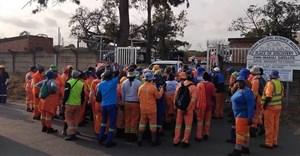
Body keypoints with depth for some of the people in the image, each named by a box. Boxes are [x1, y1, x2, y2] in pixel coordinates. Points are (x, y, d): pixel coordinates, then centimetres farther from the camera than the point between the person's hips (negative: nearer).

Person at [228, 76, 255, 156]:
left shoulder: (247, 91, -17)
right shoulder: (238, 90, 12)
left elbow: (251, 105, -22)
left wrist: (250, 117, -24)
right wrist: (235, 115, 19)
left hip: (243, 116, -9)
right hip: (239, 115, 9)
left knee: (240, 132, -6)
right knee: (245, 132, 17)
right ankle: (245, 148, 27)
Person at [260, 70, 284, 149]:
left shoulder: (270, 83, -17)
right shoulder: (280, 83, 8)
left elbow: (268, 96, -22)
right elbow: (281, 95, 14)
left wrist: (265, 105, -14)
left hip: (270, 107, -8)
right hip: (278, 106, 8)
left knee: (269, 126, -1)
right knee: (275, 125, 14)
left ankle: (269, 143, 5)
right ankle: (275, 142, 23)